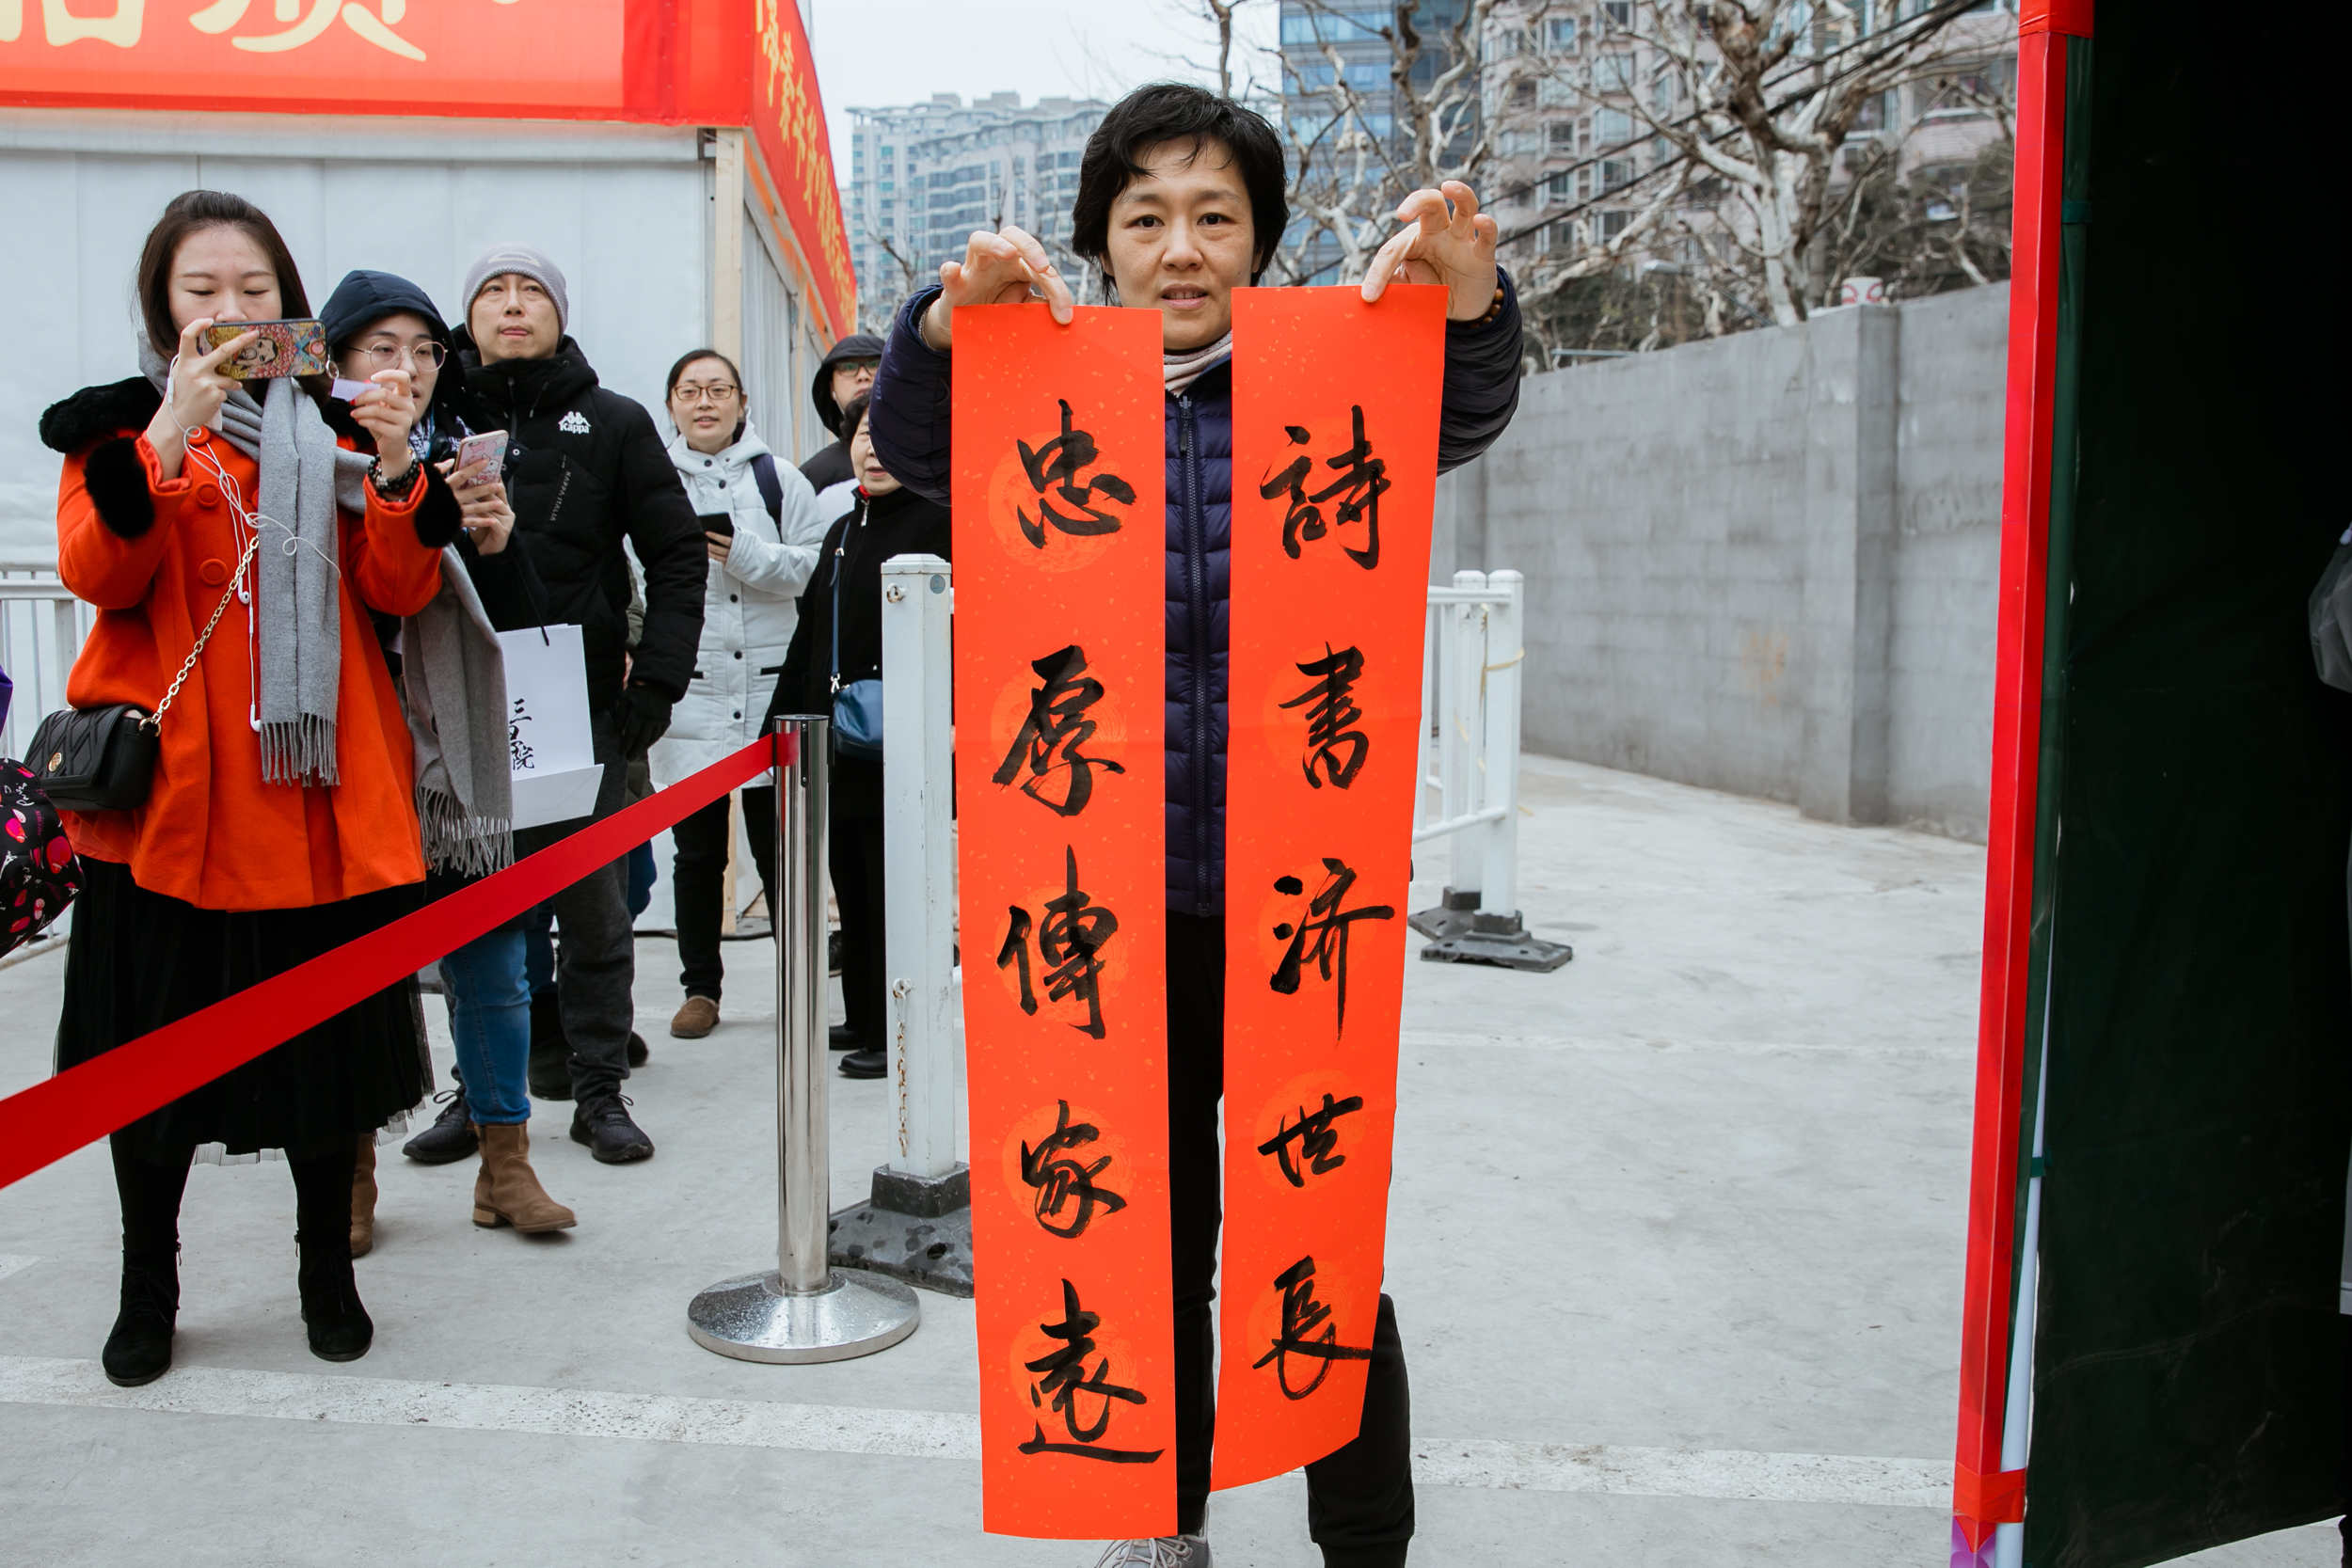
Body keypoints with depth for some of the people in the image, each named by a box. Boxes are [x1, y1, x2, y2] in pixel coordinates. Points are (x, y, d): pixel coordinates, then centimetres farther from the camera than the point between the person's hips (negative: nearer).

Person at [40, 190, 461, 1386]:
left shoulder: (334, 424, 11)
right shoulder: (117, 424, 6)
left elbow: (398, 593, -1)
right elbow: (97, 575, -12)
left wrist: (396, 467, -16)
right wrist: (168, 437, -23)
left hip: (319, 790, 2)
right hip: (170, 792, -1)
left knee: (327, 1044, 7)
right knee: (150, 1050, 5)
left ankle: (328, 1269, 25)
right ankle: (147, 1289, 23)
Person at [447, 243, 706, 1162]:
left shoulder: (613, 424, 6)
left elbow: (677, 555, 5)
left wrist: (656, 682, -3)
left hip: (580, 706, -1)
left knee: (594, 906, 3)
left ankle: (600, 1091, 14)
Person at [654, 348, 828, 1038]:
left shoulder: (778, 479, 9)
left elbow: (817, 567, 0)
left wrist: (749, 554, -13)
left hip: (770, 687, 0)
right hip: (688, 690, 0)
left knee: (779, 845, 5)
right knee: (697, 850, 6)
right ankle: (700, 987, 18)